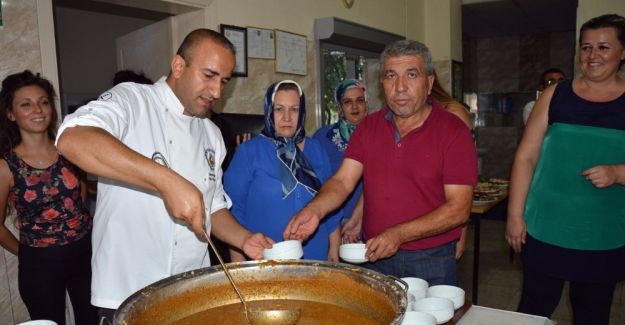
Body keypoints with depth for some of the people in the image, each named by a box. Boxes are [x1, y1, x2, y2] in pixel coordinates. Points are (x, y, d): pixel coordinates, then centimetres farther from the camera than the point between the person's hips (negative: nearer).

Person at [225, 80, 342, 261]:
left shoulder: (316, 150, 4)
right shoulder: (248, 152, -7)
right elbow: (234, 208, -6)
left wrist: (334, 249, 8)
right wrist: (238, 265, -7)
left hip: (315, 257, 4)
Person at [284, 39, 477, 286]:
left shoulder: (453, 131, -11)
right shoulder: (369, 127, 3)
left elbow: (458, 209, -15)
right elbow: (342, 181, -5)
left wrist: (399, 234, -24)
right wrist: (315, 210, -25)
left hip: (432, 263, -3)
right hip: (374, 257, 4)